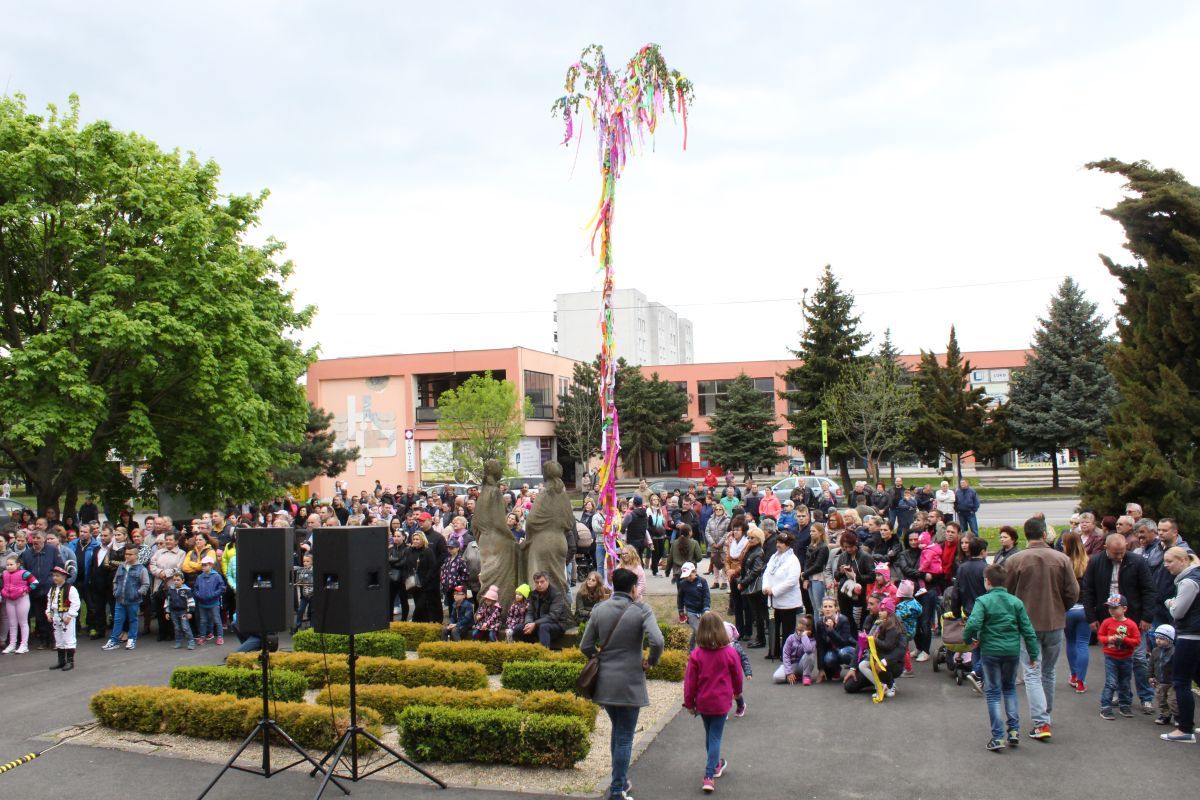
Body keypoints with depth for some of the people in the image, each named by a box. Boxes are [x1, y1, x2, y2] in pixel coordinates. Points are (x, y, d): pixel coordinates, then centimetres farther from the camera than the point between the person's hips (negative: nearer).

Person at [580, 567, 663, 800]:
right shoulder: (641, 611, -11)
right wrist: (651, 661, -7)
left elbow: (585, 646, 2)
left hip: (604, 682, 5)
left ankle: (619, 779, 34)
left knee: (618, 730, 24)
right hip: (629, 682, -5)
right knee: (625, 738, 4)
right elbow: (657, 641, -25)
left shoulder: (599, 610, 1)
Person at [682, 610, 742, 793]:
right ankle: (709, 776, -7)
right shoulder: (730, 653, -12)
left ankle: (715, 765, 41)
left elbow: (690, 681, -8)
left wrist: (689, 703, 5)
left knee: (709, 735, 21)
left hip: (702, 702, 2)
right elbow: (737, 676, 2)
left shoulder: (696, 655, -12)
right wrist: (737, 691, 23)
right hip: (721, 702, -2)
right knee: (715, 738, 3)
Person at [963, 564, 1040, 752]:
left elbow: (973, 624, -22)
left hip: (990, 651, -3)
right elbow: (1027, 629, 2)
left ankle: (998, 737, 4)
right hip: (1013, 651, 3)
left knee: (993, 692, 6)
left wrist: (968, 639, -3)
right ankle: (1014, 730, 17)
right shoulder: (1016, 602, 2)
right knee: (1009, 688, 22)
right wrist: (1033, 654, 8)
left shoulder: (983, 601, -9)